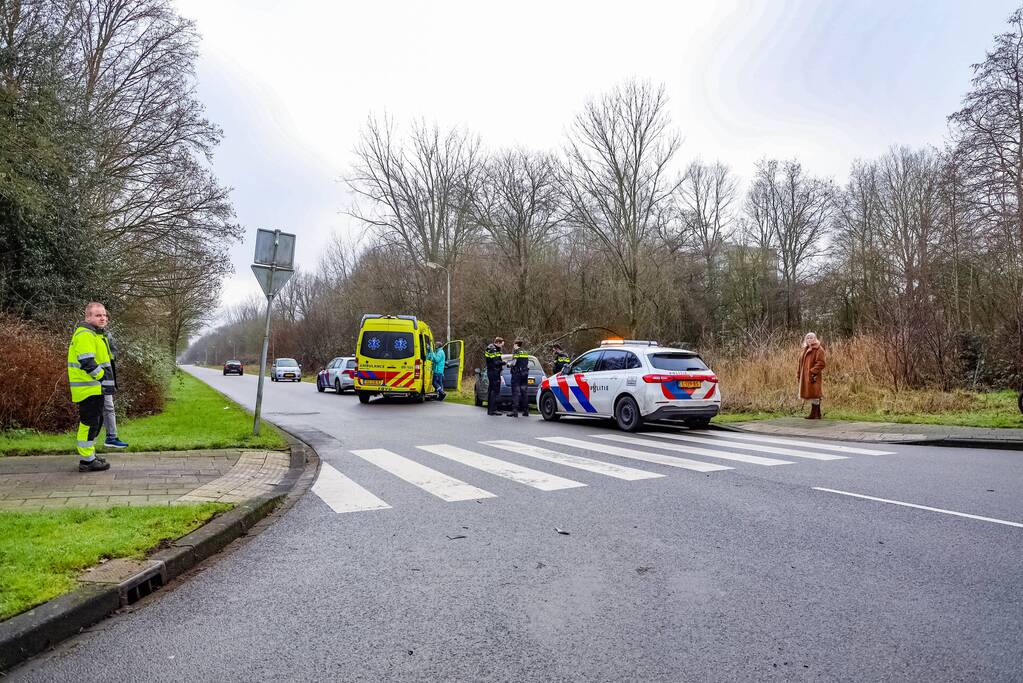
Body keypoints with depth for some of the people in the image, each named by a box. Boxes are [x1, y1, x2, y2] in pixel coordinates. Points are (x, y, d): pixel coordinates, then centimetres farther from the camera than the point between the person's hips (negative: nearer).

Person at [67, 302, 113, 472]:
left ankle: (88, 456, 28)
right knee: (89, 422, -6)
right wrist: (102, 375, -13)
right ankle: (87, 461, 0)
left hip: (95, 388, 11)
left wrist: (104, 375, 14)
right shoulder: (85, 335, -16)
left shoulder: (96, 334, 18)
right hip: (88, 388, -11)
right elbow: (87, 363, -24)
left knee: (96, 422, 18)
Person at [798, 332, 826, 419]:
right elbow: (801, 363, 22)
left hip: (812, 376, -9)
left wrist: (813, 372, -22)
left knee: (813, 394, -7)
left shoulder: (818, 349, -7)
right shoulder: (806, 349, 18)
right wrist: (799, 374, 16)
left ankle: (814, 414, -2)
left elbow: (820, 363, -16)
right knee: (810, 395, 11)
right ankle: (817, 414, 18)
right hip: (805, 376, 9)